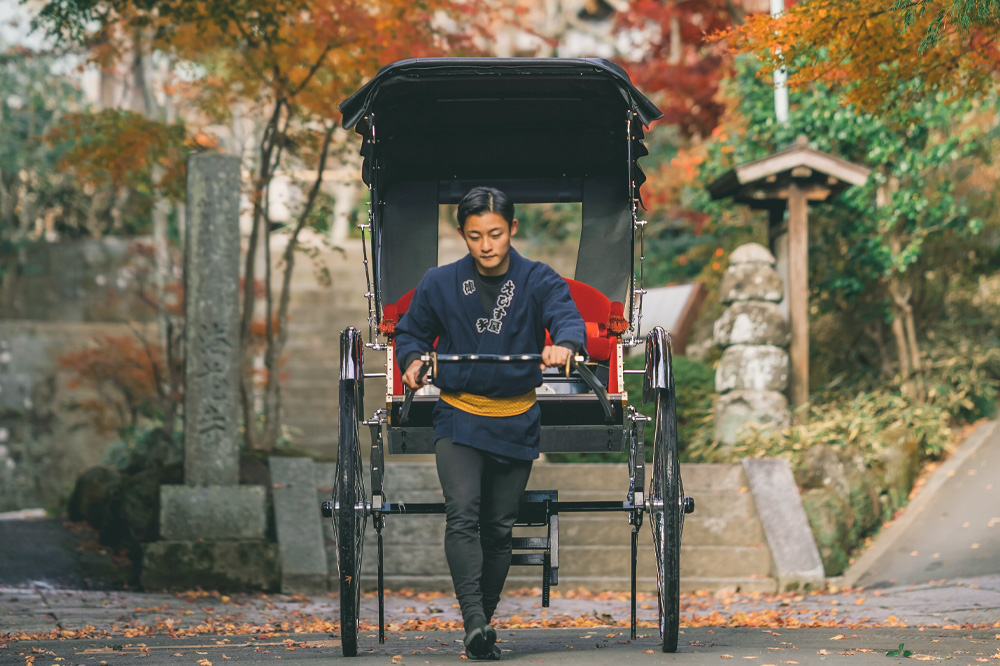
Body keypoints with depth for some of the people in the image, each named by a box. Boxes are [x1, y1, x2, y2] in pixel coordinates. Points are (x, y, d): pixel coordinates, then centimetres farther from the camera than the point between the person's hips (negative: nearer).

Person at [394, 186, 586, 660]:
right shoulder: (439, 284, -1)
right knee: (463, 515, -19)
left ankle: (482, 626, 21)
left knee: (499, 528, 8)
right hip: (458, 418, -1)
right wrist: (412, 360, -12)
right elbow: (412, 331, 11)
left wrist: (564, 345, -43)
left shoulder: (539, 281, -4)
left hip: (515, 423, 1)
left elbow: (567, 316, -20)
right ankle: (474, 622, -28)